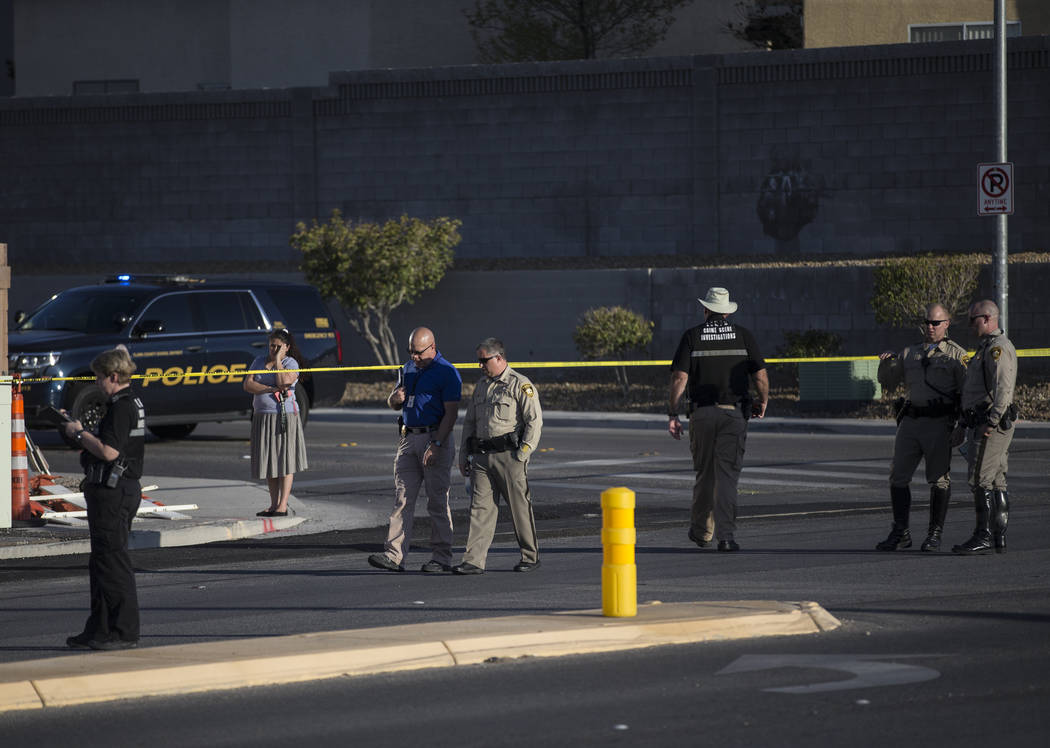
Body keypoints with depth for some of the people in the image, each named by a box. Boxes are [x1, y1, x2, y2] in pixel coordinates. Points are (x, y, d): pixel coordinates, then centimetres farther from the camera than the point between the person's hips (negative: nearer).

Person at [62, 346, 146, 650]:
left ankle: (125, 632, -3)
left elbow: (109, 451, -25)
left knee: (113, 561, -6)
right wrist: (82, 433, 13)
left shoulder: (122, 407, -17)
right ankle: (100, 630, 19)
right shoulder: (133, 403, 15)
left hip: (114, 491, -11)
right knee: (101, 563, 14)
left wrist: (80, 433, -13)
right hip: (118, 489, 11)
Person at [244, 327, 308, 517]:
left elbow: (283, 382, -19)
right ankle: (273, 504, 9)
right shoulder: (259, 362, 12)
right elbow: (248, 385, 1)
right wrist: (271, 389, -12)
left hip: (285, 415, -5)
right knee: (269, 460, 5)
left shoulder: (291, 363, -2)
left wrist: (278, 360, -11)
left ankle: (283, 505, -10)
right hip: (262, 417, 5)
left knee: (285, 460, -8)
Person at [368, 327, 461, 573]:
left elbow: (451, 413, -13)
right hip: (409, 439, 7)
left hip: (436, 437, -7)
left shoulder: (447, 373, -8)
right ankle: (394, 555, -6)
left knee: (437, 502, -2)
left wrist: (436, 445, -21)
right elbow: (393, 404, 25)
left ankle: (442, 557, 3)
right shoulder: (408, 369, 15)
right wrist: (395, 398, 0)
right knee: (402, 499, -1)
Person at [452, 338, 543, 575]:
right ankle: (474, 561, -8)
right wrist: (463, 455, 18)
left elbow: (534, 420, -9)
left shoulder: (521, 385, -3)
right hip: (481, 457, 6)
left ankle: (530, 556, 14)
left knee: (520, 507, 1)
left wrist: (522, 454, -14)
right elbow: (469, 422, 24)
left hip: (508, 455, -6)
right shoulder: (481, 386, 19)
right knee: (480, 507, -3)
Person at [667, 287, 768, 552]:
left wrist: (672, 414, -2)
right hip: (735, 412, -1)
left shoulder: (692, 336, 2)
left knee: (705, 473, 14)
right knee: (727, 474, -2)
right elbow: (760, 375, 0)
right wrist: (763, 402, 18)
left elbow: (680, 378, -6)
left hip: (702, 413, 1)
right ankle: (725, 535, -12)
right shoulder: (743, 335, 3)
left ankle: (701, 531, 24)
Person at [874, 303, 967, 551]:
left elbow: (968, 391, -1)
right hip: (910, 421, 5)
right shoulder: (910, 354, 17)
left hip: (939, 422, -4)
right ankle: (900, 533, 9)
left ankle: (935, 534, 7)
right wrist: (886, 362, 3)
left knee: (939, 479, -1)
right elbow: (888, 382, 23)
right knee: (898, 476, 1)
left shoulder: (957, 355, 4)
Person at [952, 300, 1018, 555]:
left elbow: (1004, 387, -23)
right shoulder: (986, 348, 23)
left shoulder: (998, 348, -12)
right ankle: (999, 538, 9)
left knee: (980, 479, -12)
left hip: (992, 426, -11)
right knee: (995, 481, 9)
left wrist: (992, 421, -28)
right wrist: (962, 425, 26)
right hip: (983, 425, 11)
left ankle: (983, 537, -12)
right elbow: (976, 392, 28)